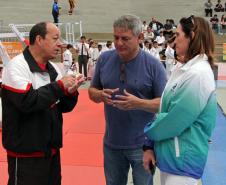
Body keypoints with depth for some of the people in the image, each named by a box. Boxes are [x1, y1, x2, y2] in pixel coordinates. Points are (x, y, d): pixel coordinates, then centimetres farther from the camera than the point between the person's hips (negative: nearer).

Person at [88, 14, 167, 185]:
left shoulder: (153, 65, -12)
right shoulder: (104, 59, -2)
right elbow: (92, 92, 8)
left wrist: (139, 103, -26)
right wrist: (101, 95, -15)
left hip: (143, 144, -3)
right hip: (112, 142, 4)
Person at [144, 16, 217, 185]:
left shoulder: (198, 74, -22)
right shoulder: (186, 69, 7)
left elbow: (173, 122, -22)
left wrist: (149, 130, -5)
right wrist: (151, 147, 8)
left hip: (182, 159, -9)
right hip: (169, 154, 9)